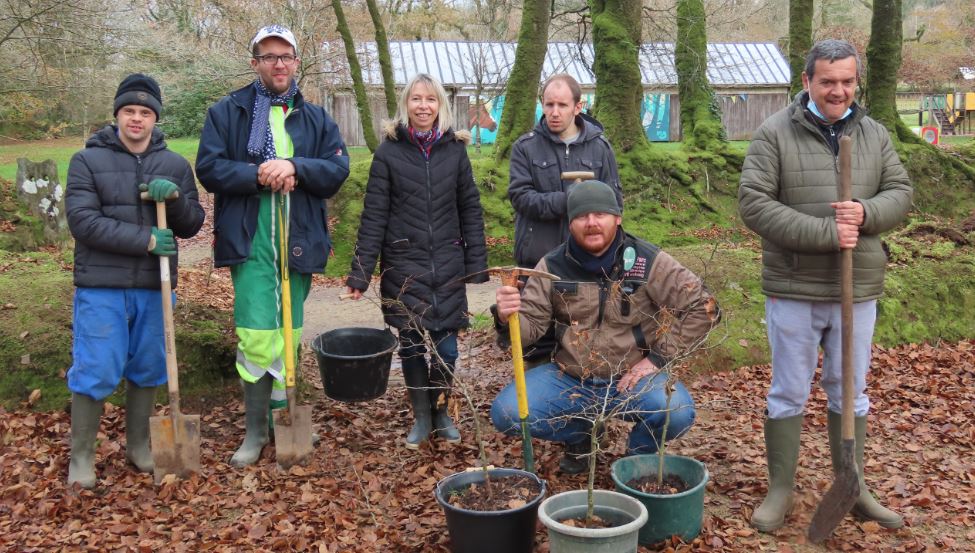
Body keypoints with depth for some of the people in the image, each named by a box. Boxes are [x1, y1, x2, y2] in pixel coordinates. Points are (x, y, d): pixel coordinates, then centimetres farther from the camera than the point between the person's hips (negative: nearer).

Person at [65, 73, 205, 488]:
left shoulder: (176, 165, 9)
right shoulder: (87, 160, -1)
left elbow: (192, 225, 8)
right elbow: (82, 221, -12)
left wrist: (175, 198, -14)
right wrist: (146, 239, -18)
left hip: (154, 287, 3)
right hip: (101, 287, -3)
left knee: (147, 369, 12)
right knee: (95, 372, -1)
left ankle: (139, 445, 28)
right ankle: (81, 456, 14)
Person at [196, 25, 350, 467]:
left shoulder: (316, 119, 12)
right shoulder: (227, 112, 5)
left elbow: (338, 170, 1)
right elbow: (209, 168, -4)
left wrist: (294, 167, -15)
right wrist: (258, 175, -16)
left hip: (299, 242, 3)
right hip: (250, 241, -3)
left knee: (288, 336, 11)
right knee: (258, 338, -8)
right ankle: (255, 431, 6)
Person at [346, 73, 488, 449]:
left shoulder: (455, 150, 4)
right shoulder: (389, 152, -1)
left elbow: (470, 210, 6)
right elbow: (374, 215, -3)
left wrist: (476, 264, 1)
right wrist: (360, 274, -7)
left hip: (447, 265, 1)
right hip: (404, 264, -1)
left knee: (446, 345, 2)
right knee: (412, 343, 4)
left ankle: (441, 413, 24)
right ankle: (421, 416, 23)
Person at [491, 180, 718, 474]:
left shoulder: (648, 261, -11)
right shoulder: (553, 266, -4)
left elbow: (703, 306, -8)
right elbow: (530, 324, -4)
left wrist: (659, 357, -12)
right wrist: (509, 317, -29)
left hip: (632, 379, -2)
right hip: (570, 379, 2)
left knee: (677, 414, -31)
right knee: (505, 413, -16)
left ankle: (640, 450, 7)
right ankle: (579, 433, 14)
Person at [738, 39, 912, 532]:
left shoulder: (874, 134, 8)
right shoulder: (774, 133, -7)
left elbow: (900, 192, 8)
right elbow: (753, 203, -14)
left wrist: (866, 214, -16)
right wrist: (825, 233, -20)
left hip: (858, 290, 4)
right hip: (793, 289, -4)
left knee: (851, 392, 15)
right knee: (788, 393, 7)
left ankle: (853, 487, 29)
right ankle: (780, 489, 21)